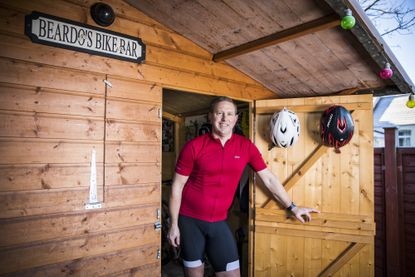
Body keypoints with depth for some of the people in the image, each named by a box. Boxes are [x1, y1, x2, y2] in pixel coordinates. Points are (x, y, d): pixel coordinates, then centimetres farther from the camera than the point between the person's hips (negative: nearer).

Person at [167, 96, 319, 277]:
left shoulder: (246, 147, -3)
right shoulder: (194, 146, -11)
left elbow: (269, 178, 4)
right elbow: (177, 186, -6)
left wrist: (292, 207, 8)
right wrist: (173, 225, -6)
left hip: (219, 222, 2)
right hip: (190, 220, -2)